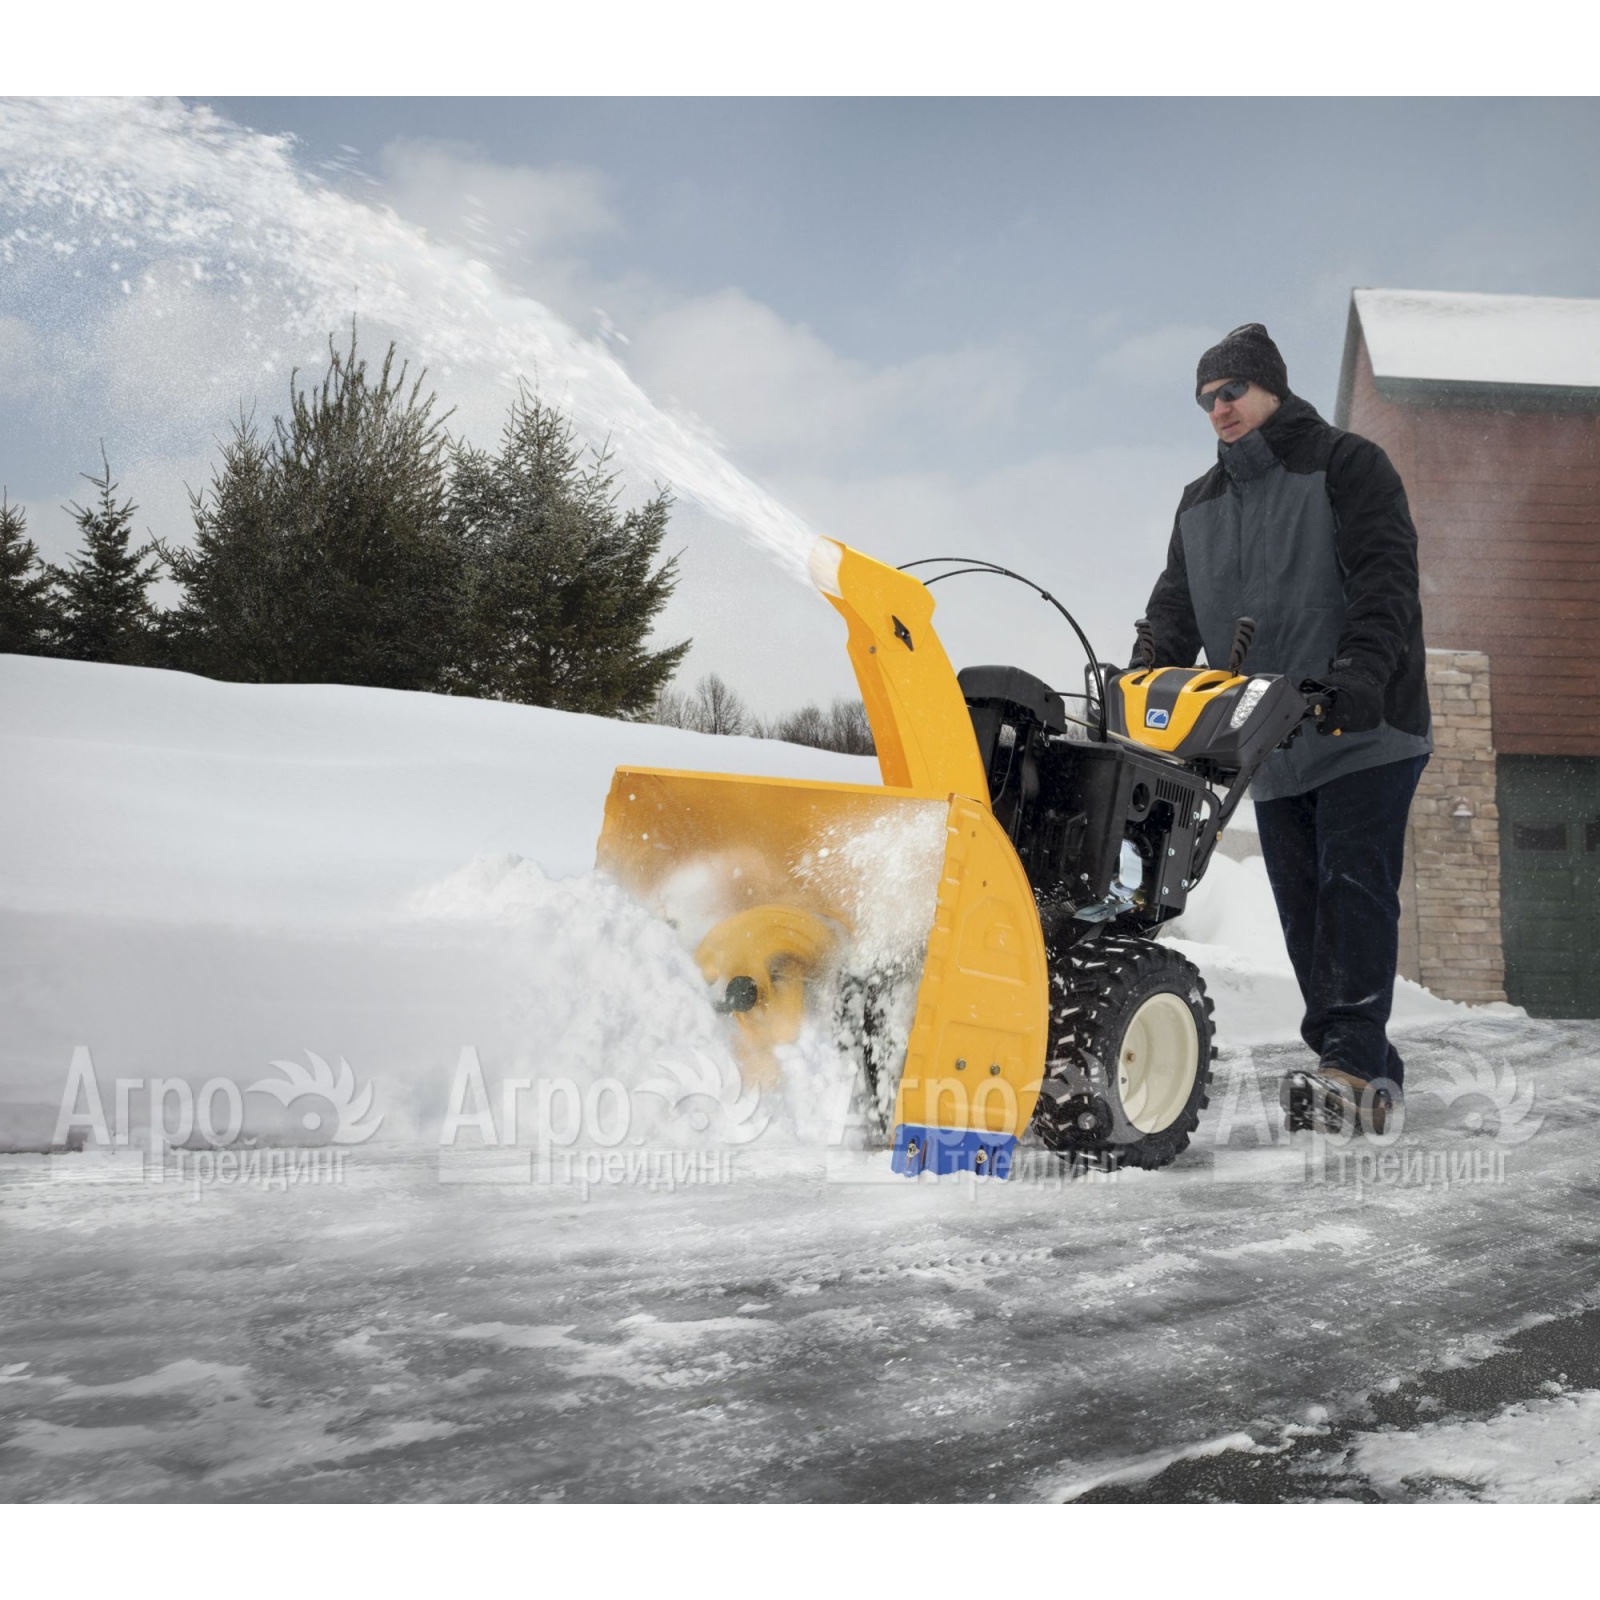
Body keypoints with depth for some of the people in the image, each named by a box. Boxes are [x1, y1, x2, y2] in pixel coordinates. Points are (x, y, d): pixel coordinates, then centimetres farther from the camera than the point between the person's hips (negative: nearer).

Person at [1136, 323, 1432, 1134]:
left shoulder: (1347, 466, 0)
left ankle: (1355, 1067, -17)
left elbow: (1385, 576, -11)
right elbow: (1174, 610, 13)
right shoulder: (1199, 505, 19)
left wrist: (1361, 670, -28)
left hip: (1364, 734, -6)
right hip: (1272, 748, 6)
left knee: (1353, 889, -13)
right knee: (1303, 908, 3)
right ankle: (1364, 1071, 9)